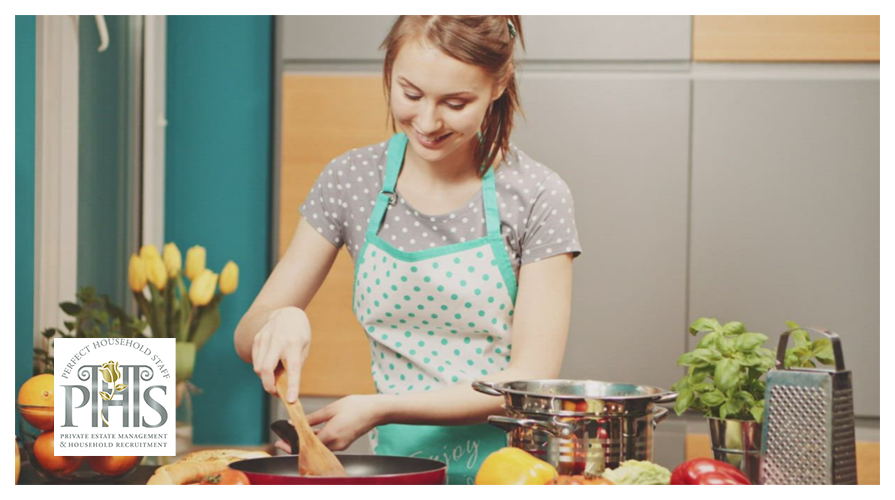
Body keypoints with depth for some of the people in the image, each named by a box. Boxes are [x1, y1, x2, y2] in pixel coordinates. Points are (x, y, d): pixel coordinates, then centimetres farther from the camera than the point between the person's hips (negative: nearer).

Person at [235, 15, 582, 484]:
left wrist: (382, 409, -22)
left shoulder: (536, 197, -8)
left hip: (506, 466, 6)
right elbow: (248, 338, 2)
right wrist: (281, 320, -22)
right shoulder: (352, 181, 0)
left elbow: (530, 380, -13)